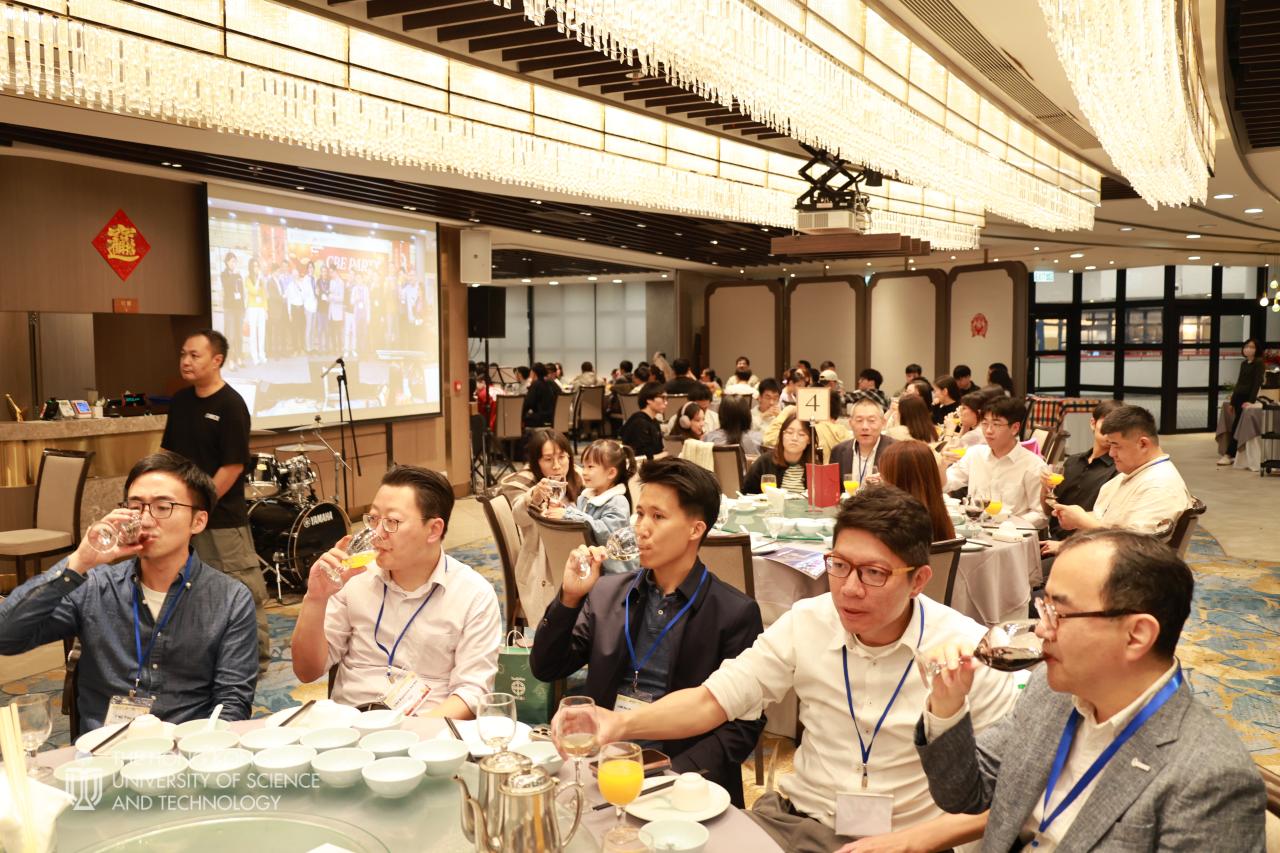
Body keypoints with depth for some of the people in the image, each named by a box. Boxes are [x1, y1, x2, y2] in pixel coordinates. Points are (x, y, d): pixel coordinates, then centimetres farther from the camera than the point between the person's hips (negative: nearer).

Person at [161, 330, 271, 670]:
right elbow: (168, 454, 16)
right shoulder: (180, 400, 9)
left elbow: (233, 466, -16)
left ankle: (256, 656, 12)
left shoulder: (231, 405, -12)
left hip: (223, 517, -7)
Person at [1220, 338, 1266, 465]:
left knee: (1237, 427, -10)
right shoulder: (1243, 364, 16)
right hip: (1239, 397, 7)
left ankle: (1229, 455, -10)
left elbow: (1257, 383, -13)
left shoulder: (1259, 363, -5)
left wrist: (1251, 400, -22)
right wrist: (1232, 401, 16)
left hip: (1247, 398, -7)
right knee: (1238, 427, 5)